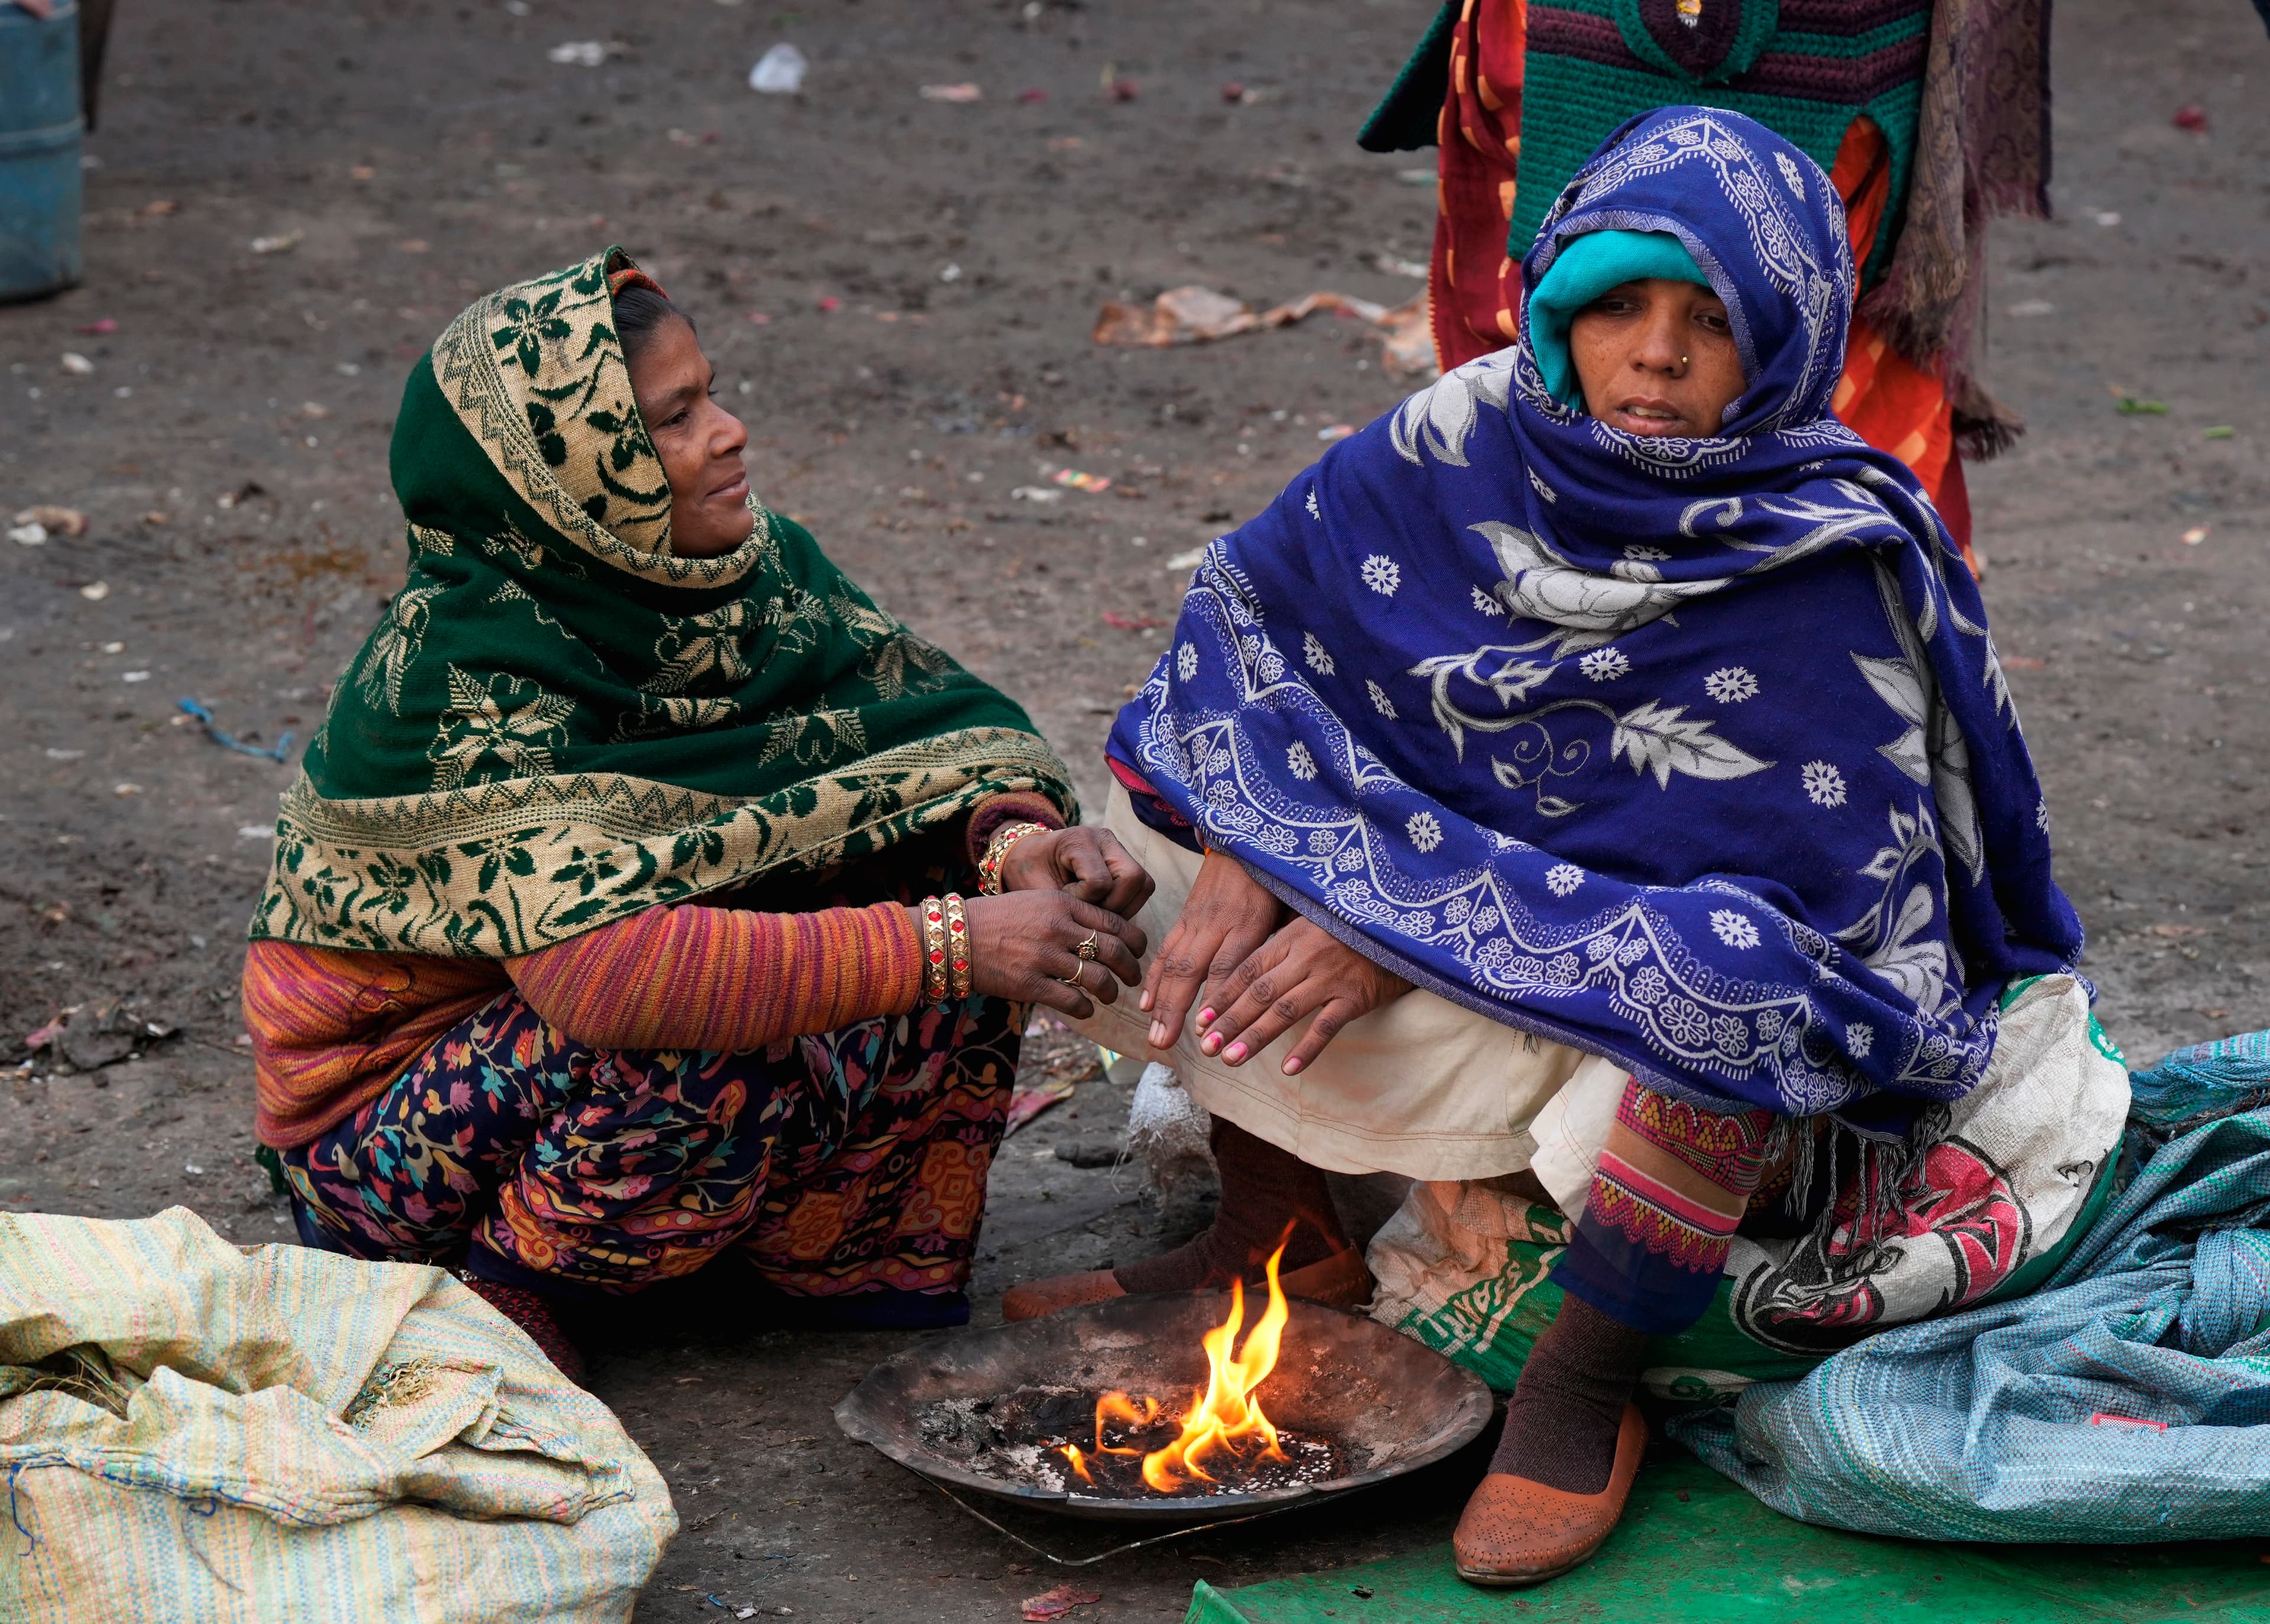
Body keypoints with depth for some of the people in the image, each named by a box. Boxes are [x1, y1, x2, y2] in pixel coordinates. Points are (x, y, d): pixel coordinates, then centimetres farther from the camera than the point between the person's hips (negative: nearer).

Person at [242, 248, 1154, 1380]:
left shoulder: (747, 567, -7)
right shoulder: (461, 679, -28)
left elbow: (932, 720, -8)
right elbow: (605, 968, -40)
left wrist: (1017, 842, -32)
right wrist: (953, 944, -44)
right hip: (393, 1107, -7)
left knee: (961, 882, -10)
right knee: (701, 1057, -35)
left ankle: (832, 1245, 5)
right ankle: (498, 1303, -9)